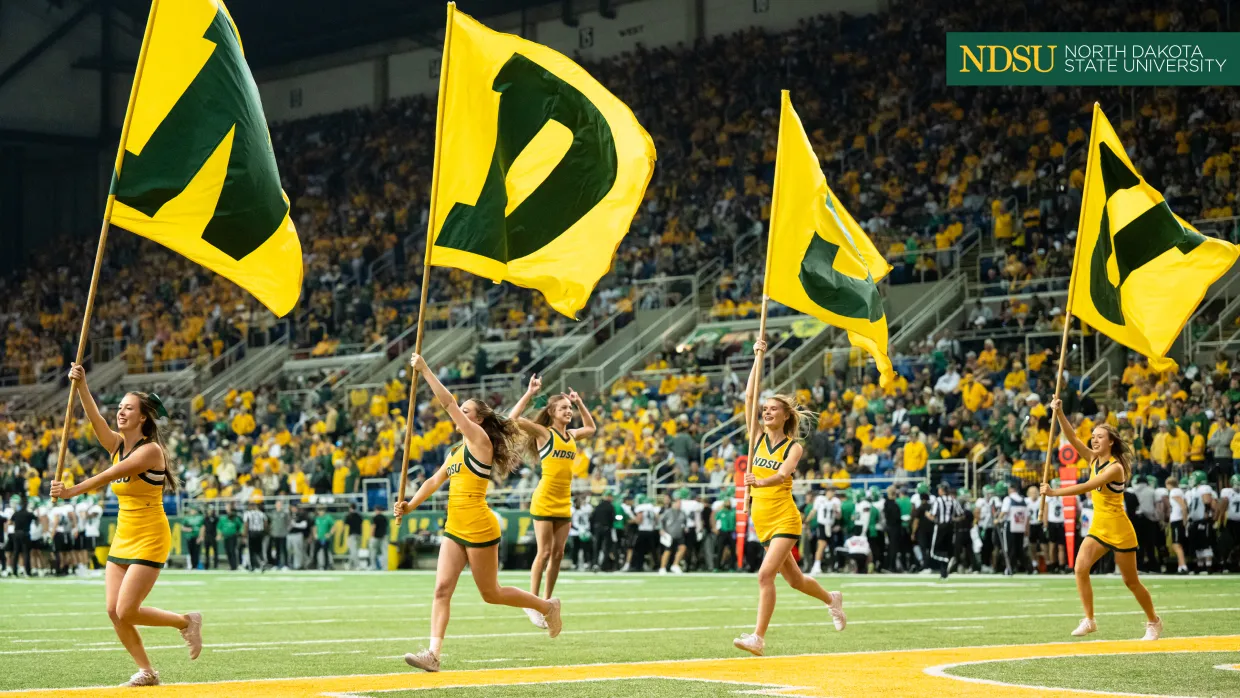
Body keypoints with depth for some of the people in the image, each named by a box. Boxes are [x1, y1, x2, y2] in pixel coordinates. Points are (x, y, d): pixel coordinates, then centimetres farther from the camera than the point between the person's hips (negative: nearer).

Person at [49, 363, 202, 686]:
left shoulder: (150, 450, -16)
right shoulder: (118, 444, 6)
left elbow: (111, 475, -26)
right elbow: (96, 420, -12)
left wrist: (73, 491, -35)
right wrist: (81, 385, -26)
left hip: (150, 540, -8)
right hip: (123, 538, 8)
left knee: (126, 611, -11)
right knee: (113, 611, 0)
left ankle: (186, 621, 11)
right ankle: (146, 672, 13)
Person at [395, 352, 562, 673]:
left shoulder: (480, 440, -8)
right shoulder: (456, 452, 17)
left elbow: (448, 402, -13)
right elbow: (434, 481, 13)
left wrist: (425, 370, -12)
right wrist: (411, 504, -3)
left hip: (479, 529, -8)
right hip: (454, 529, 8)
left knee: (490, 593, 3)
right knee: (442, 589, -6)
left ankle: (547, 606, 23)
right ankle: (433, 654, -13)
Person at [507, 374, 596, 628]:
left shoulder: (571, 435, 12)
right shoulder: (543, 433, -6)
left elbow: (591, 428, 34)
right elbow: (514, 419, -19)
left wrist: (579, 402, 24)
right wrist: (530, 393, -16)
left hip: (564, 503, 6)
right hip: (544, 501, -6)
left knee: (558, 554, 6)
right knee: (544, 553, -6)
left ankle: (546, 602, 13)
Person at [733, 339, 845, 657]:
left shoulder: (794, 447, -5)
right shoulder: (757, 439, 7)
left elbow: (783, 474, -24)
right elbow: (749, 396, -1)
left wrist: (760, 481, -44)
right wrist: (758, 358, -4)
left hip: (785, 519, -6)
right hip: (763, 519, 6)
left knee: (765, 574, -19)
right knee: (794, 579, 16)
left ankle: (758, 637, -19)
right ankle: (831, 599, 43)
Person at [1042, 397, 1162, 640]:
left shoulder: (1115, 467, -20)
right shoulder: (1094, 459, 3)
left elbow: (1086, 487, -30)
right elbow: (1073, 438, -6)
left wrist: (1055, 492, -34)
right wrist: (1059, 413, -19)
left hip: (1119, 531, -7)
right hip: (1098, 527, 7)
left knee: (1131, 582, 3)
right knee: (1080, 568, -12)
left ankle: (1153, 621, 22)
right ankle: (1089, 620, -6)